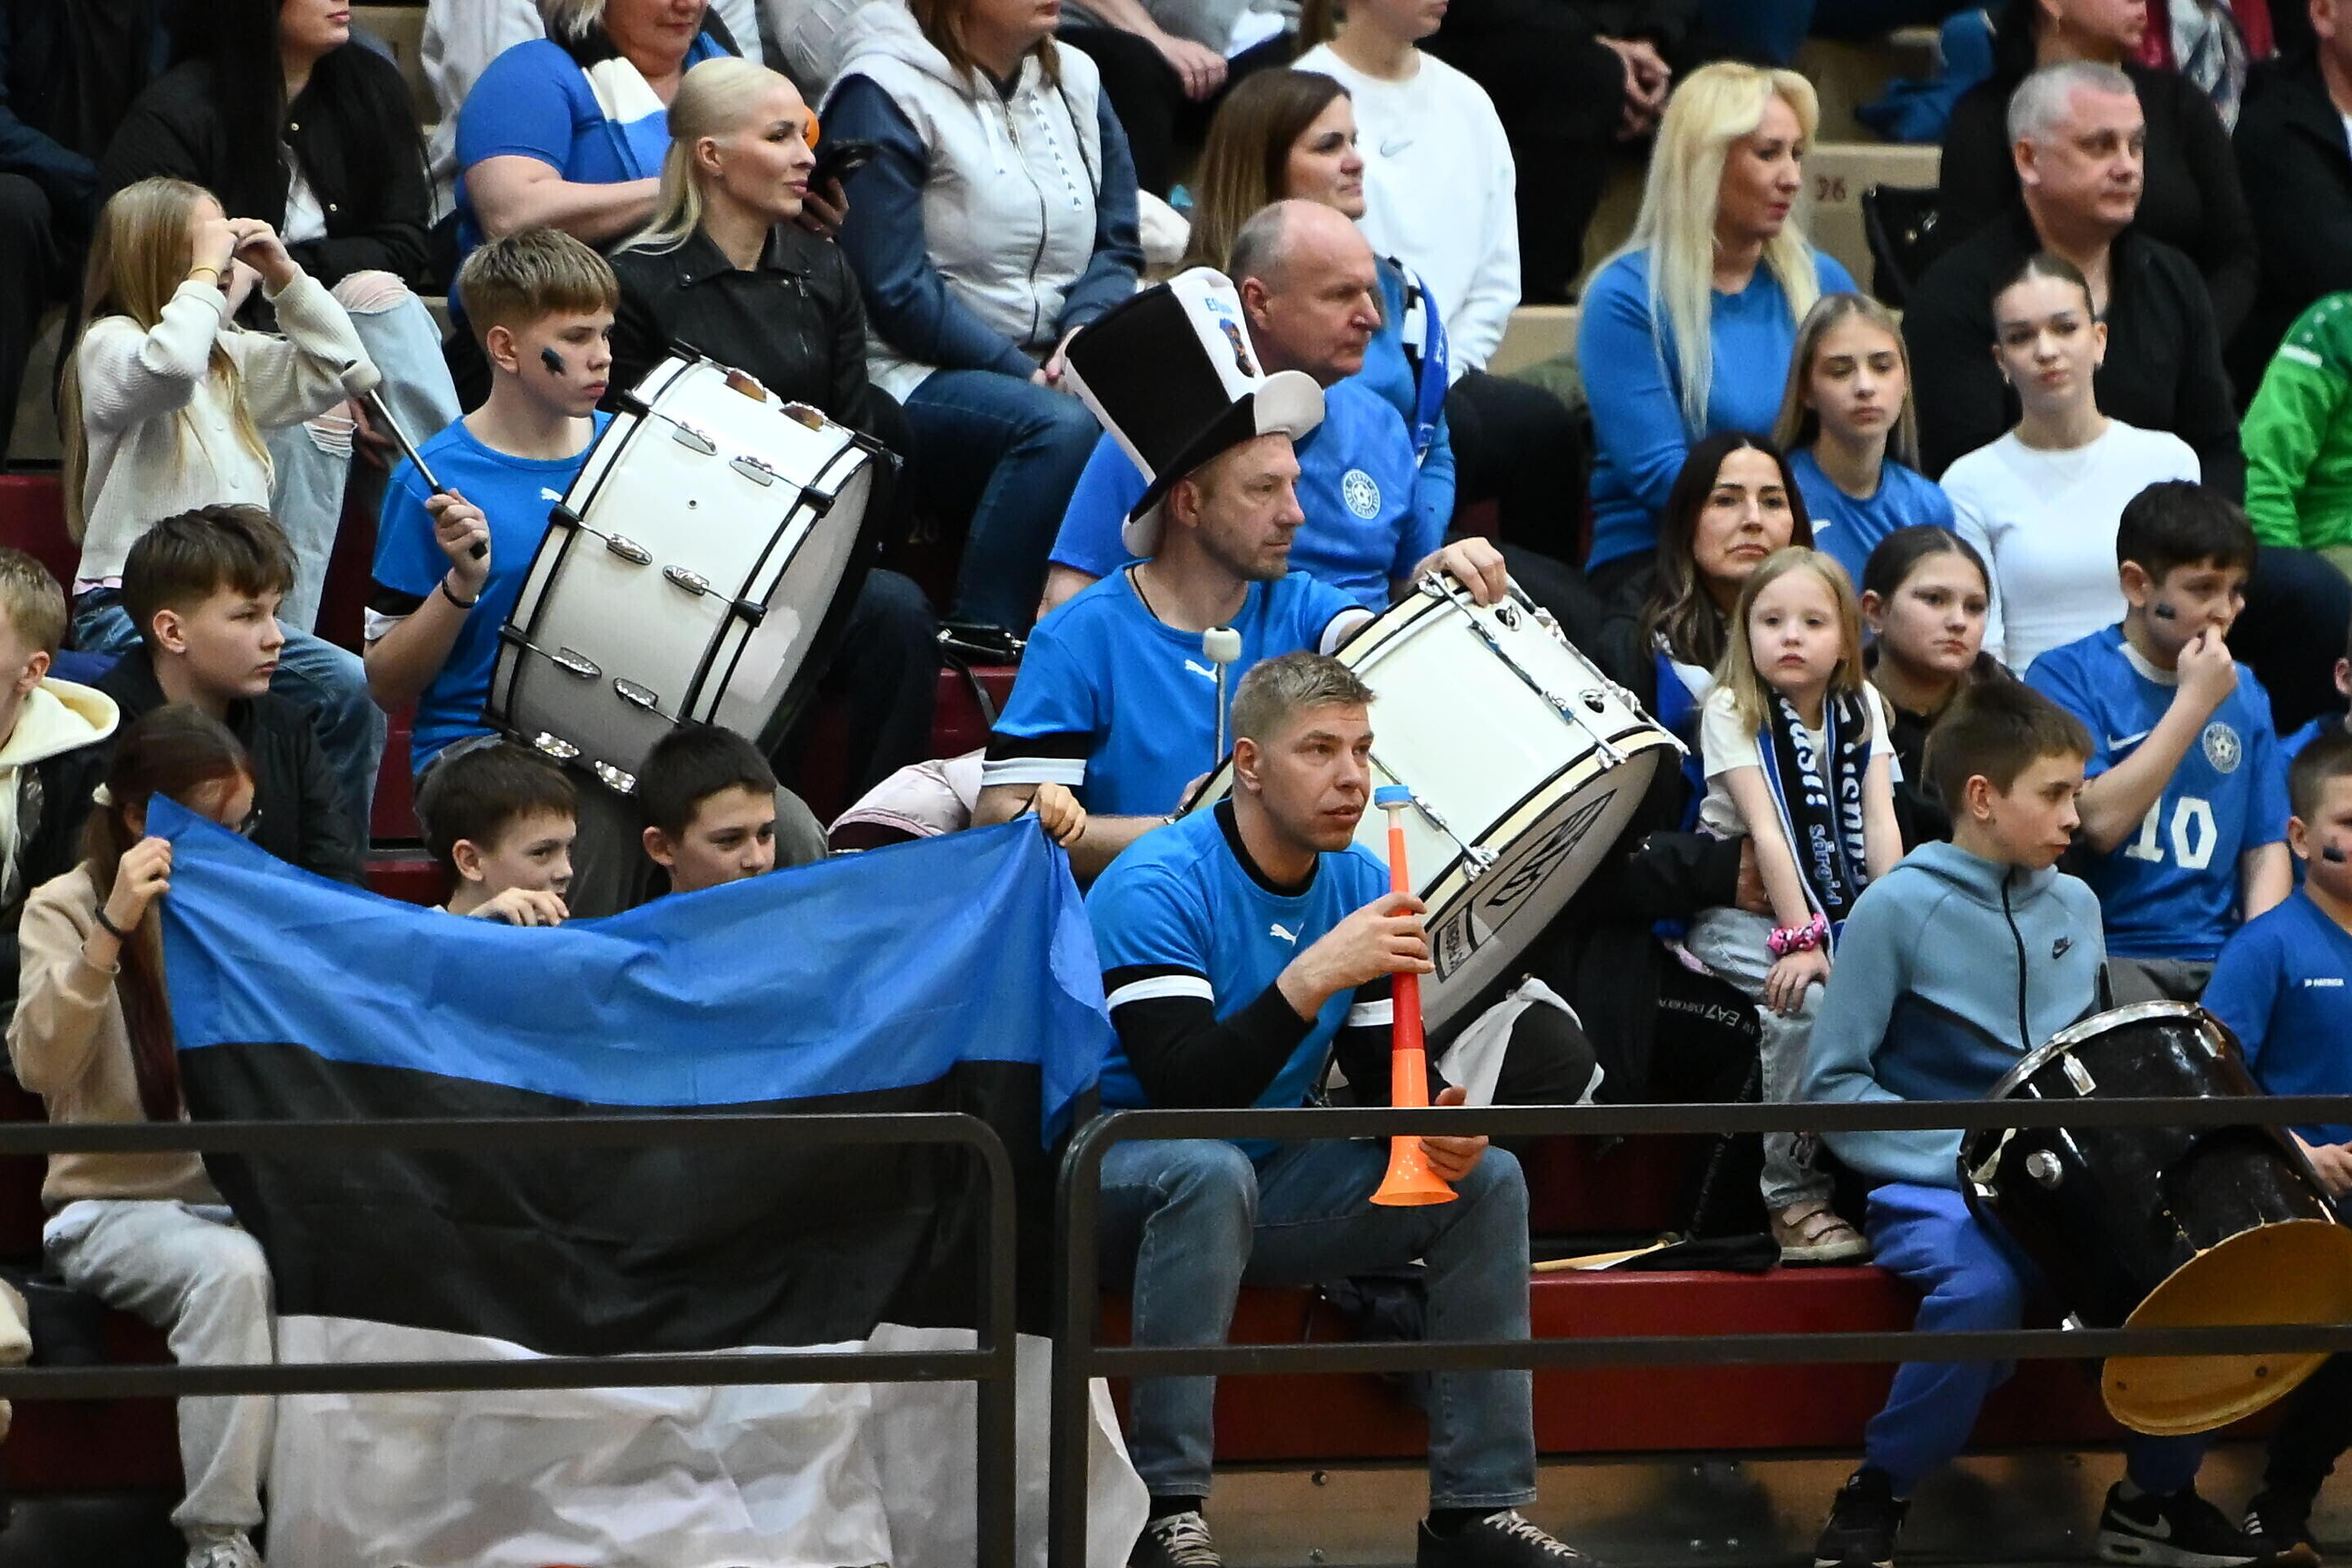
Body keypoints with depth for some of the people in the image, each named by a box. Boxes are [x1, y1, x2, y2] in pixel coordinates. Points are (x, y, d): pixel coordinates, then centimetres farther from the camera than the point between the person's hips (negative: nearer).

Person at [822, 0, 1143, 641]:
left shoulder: (1076, 83, 15)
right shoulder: (886, 96, -6)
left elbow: (1118, 250, 14)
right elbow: (896, 293, -11)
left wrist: (1087, 331, -9)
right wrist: (1023, 373, -16)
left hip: (1049, 376, 6)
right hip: (915, 381, -6)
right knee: (1060, 427, -35)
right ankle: (979, 647, -32)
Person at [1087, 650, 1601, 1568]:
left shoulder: (1361, 887, 2)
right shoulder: (1158, 886, -20)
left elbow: (1387, 1080, 3)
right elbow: (1185, 1090, -30)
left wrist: (1441, 1127, -21)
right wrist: (1313, 976, -37)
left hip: (1267, 1183, 7)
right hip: (1116, 1177, -7)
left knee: (1487, 1178, -7)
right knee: (1211, 1169, -39)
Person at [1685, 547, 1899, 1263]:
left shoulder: (1862, 708, 7)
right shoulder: (1733, 712, -6)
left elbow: (1880, 824, -2)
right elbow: (1767, 830, -16)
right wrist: (1798, 938, -24)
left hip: (1845, 910, 4)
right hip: (1747, 916, -4)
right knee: (1807, 1004, -31)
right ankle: (1796, 1197, -20)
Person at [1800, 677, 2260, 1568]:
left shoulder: (2074, 908, 10)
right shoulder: (1897, 910, -8)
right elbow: (1832, 1086, -8)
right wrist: (1964, 1155, -17)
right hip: (1931, 1187, -6)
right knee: (1983, 1285, -37)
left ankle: (2158, 1494, 2)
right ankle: (1878, 1496, -14)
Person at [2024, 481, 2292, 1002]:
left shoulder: (2243, 693, 15)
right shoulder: (2067, 677, -1)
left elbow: (2266, 846, 13)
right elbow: (2100, 821, -13)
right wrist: (2194, 703, -9)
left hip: (2218, 958, 5)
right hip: (2109, 953, -5)